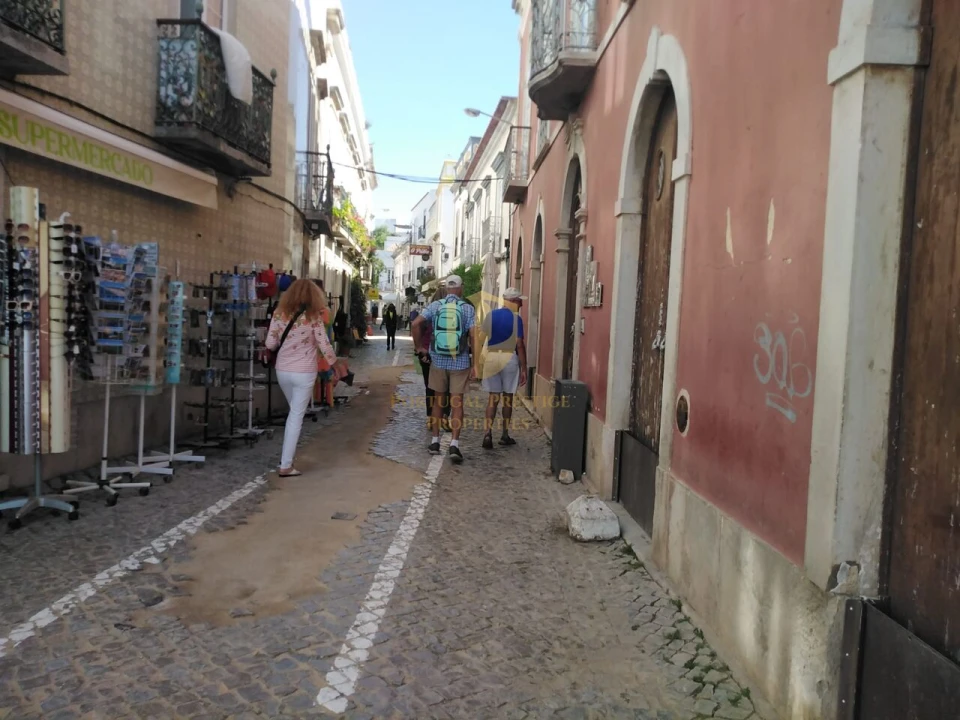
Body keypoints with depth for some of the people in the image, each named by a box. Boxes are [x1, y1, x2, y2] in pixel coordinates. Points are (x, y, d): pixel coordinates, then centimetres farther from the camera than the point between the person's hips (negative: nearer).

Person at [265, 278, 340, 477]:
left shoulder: (279, 313, -1)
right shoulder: (313, 317, -9)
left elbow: (270, 344, -1)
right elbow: (324, 345, -9)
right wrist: (335, 366, 4)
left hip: (282, 371, 4)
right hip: (304, 373, -4)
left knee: (294, 412, 24)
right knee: (296, 416, 1)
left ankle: (287, 458, 29)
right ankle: (286, 466, 1)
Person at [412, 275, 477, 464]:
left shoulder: (435, 306, 0)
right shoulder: (468, 309, -3)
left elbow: (416, 323, -10)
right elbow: (473, 337, -7)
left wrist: (419, 346, 3)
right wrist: (474, 366, -3)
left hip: (438, 361, 2)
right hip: (460, 363, -1)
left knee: (438, 400, 15)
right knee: (457, 403, 3)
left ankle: (435, 441, 20)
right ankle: (454, 444, -6)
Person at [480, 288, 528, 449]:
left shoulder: (490, 315, 4)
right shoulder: (516, 319, -8)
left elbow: (483, 340, 6)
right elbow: (519, 345, -10)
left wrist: (481, 363, 15)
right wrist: (524, 369, -5)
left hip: (491, 357, 3)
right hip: (510, 358, -3)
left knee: (492, 398, 5)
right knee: (508, 398, 8)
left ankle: (487, 434, -8)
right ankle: (505, 435, 17)